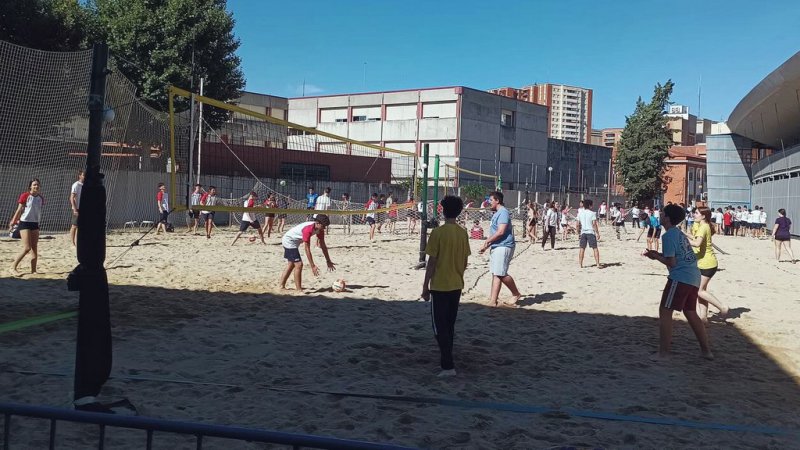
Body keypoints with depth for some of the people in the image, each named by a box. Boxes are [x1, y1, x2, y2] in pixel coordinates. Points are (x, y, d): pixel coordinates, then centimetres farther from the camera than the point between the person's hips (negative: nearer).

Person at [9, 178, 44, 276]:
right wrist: (13, 222, -7)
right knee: (27, 248, -13)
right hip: (25, 223, -6)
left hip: (35, 224, 6)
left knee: (35, 248, 6)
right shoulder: (25, 196, -8)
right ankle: (13, 268, -4)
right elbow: (19, 210, -7)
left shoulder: (41, 198, 8)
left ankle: (33, 270, 13)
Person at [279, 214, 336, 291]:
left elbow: (323, 245, 0)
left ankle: (281, 286, 27)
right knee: (298, 264, -13)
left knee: (291, 264, 18)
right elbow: (307, 249, -33)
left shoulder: (320, 229, -9)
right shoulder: (308, 229, -34)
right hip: (289, 241, -10)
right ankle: (299, 290, -8)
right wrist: (313, 266, -31)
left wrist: (328, 261, 3)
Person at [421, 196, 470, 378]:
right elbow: (465, 262, 10)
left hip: (440, 287, -6)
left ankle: (448, 366, -8)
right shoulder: (463, 233, 3)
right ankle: (446, 358, 27)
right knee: (450, 325, 18)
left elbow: (432, 262, -13)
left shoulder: (438, 232, -14)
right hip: (457, 286, 6)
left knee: (440, 327, -2)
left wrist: (425, 286, -6)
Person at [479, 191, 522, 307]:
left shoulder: (503, 212, -13)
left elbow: (500, 232, -21)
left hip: (503, 247, -10)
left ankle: (516, 294, 7)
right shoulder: (496, 213, 19)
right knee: (496, 274, 6)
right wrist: (487, 245, 19)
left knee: (501, 273, -10)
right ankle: (493, 300, 6)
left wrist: (487, 241, -15)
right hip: (496, 247, 10)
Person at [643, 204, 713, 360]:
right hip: (694, 278, 9)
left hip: (680, 278, -9)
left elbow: (671, 262, -13)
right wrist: (659, 254, 19)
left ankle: (663, 352, -5)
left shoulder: (668, 236, -10)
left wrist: (656, 257, 1)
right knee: (691, 313, 18)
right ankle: (706, 350, 22)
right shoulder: (680, 234, 18)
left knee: (665, 311, -4)